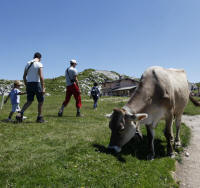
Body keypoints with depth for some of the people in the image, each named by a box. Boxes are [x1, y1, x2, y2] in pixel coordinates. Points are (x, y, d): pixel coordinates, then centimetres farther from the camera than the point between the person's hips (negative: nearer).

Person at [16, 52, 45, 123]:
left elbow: (24, 76, 12)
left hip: (29, 84, 6)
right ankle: (39, 118, 14)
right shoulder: (39, 64, -8)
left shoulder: (28, 63, 11)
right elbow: (41, 77, -17)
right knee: (40, 101, 9)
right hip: (36, 84, -6)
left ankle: (20, 114, -5)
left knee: (29, 101, 14)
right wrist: (43, 88, -16)